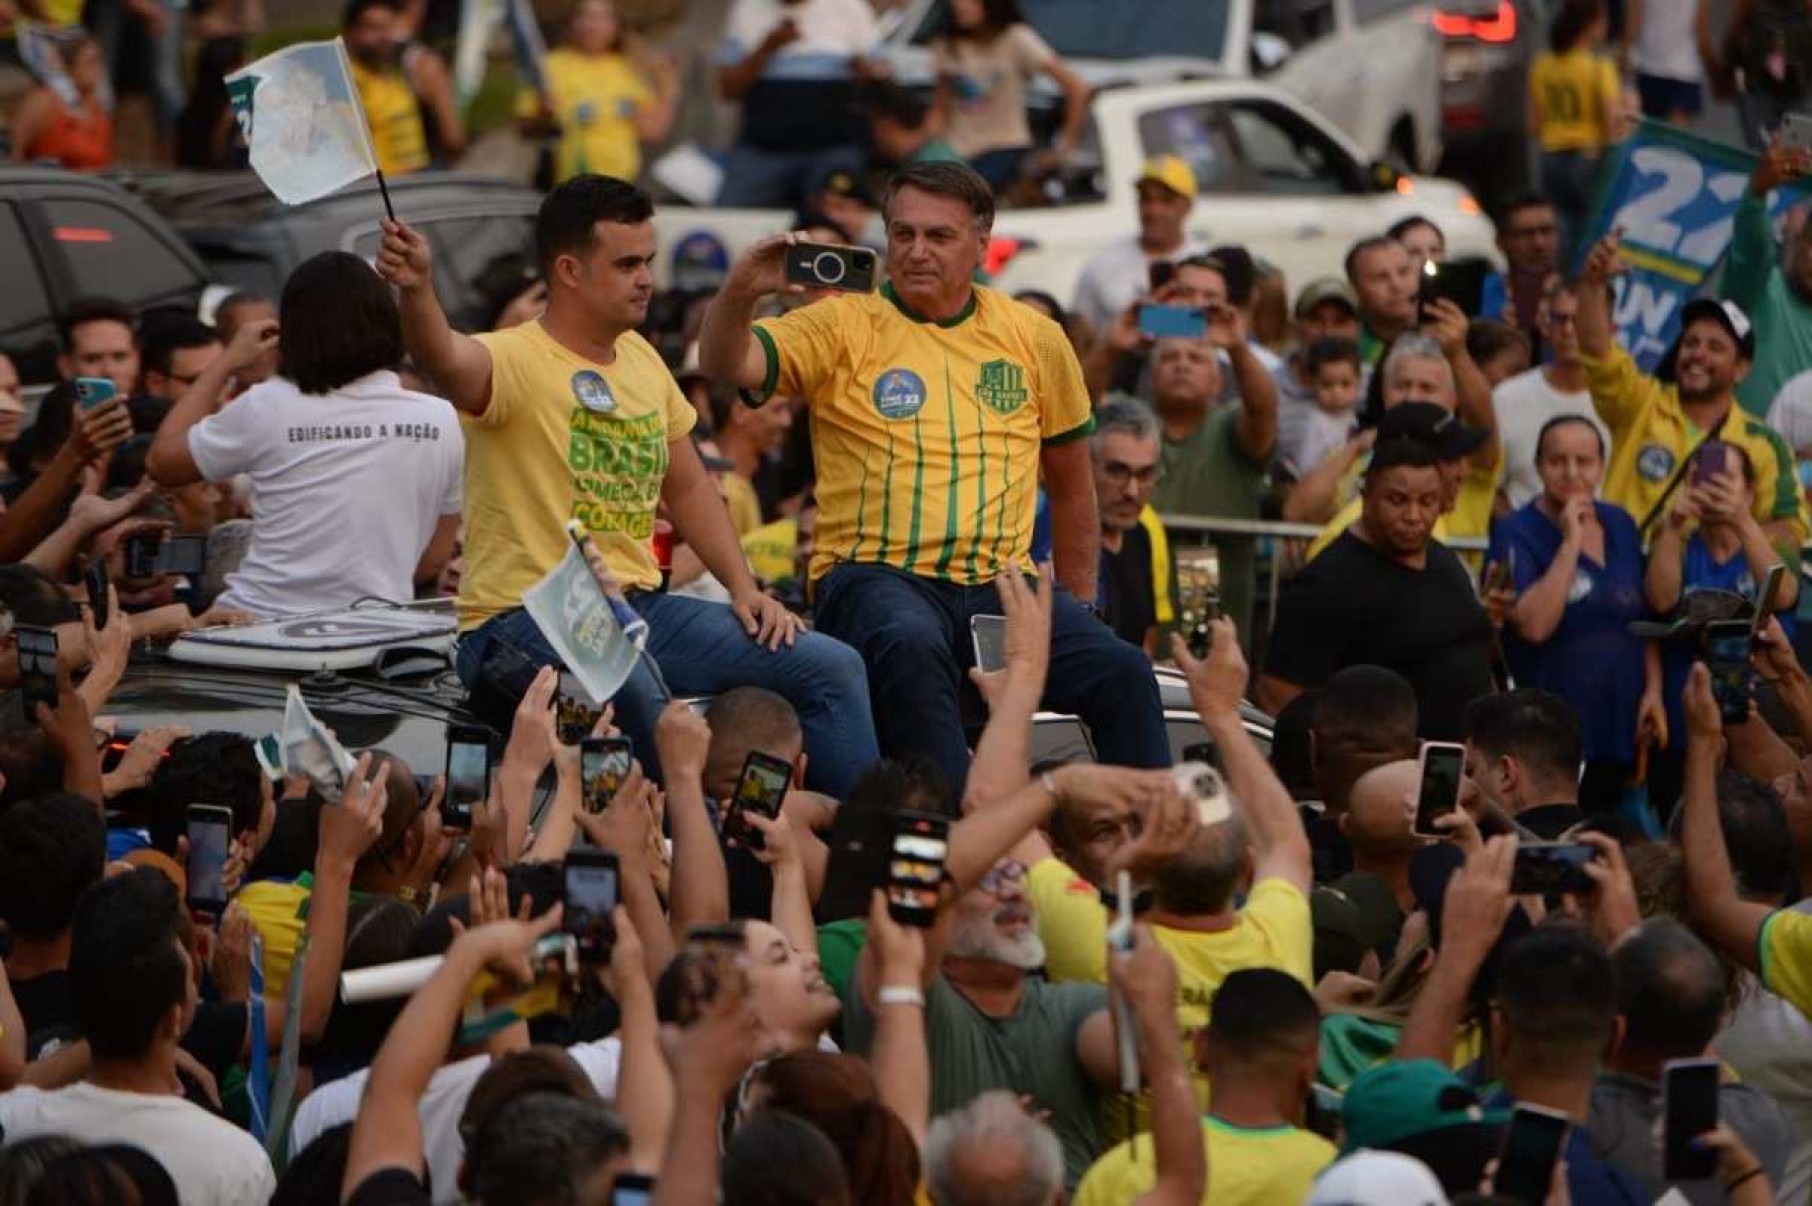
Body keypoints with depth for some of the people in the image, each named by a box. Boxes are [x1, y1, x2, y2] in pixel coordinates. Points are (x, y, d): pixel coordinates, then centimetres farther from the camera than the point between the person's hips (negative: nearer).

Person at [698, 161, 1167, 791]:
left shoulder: (1034, 337, 15)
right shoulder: (842, 326, 5)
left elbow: (1071, 485, 24)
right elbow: (728, 365, -12)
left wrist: (1078, 608, 21)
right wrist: (739, 294, -32)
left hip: (1001, 582, 3)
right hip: (876, 575, -3)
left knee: (1121, 671, -22)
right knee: (911, 649, -38)